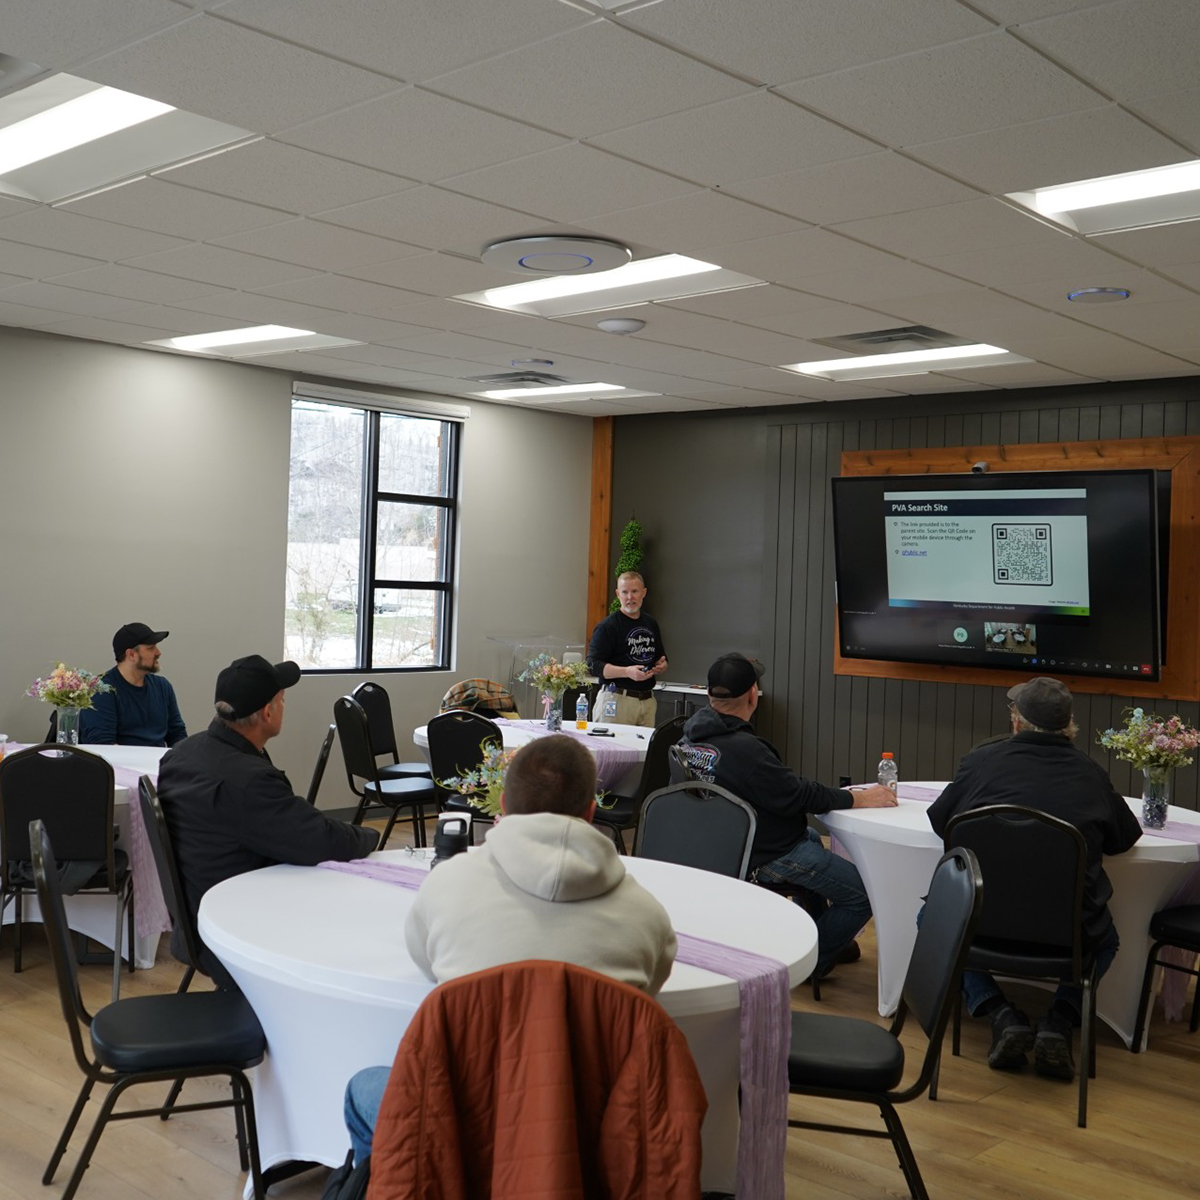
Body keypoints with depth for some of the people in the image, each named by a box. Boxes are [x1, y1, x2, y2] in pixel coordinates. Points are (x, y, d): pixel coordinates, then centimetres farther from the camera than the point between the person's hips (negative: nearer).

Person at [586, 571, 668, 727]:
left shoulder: (651, 624, 15)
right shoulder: (607, 626, -5)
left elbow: (661, 658, 28)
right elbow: (593, 665, -12)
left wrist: (661, 666, 4)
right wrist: (627, 672, -23)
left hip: (648, 700, 6)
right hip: (616, 700, -6)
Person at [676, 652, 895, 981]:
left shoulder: (694, 730, -3)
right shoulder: (744, 750, -32)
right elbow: (798, 795, -22)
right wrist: (860, 798, -11)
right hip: (767, 857, -10)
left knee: (812, 837, 36)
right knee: (865, 895, -8)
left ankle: (822, 935, 42)